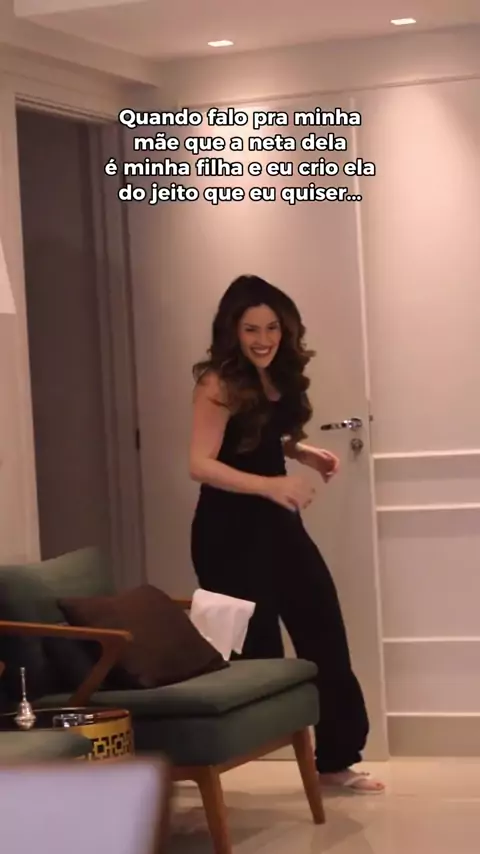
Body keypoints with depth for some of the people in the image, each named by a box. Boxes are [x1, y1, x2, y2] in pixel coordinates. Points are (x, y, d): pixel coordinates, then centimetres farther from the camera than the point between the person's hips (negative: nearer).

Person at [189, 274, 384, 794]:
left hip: (278, 523, 8)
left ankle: (335, 760, 20)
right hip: (230, 530, -8)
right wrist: (272, 485, -33)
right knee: (253, 649, -4)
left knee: (325, 634, 9)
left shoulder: (279, 377, 7)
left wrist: (304, 453, 1)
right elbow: (201, 465, -23)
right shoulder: (219, 384, -16)